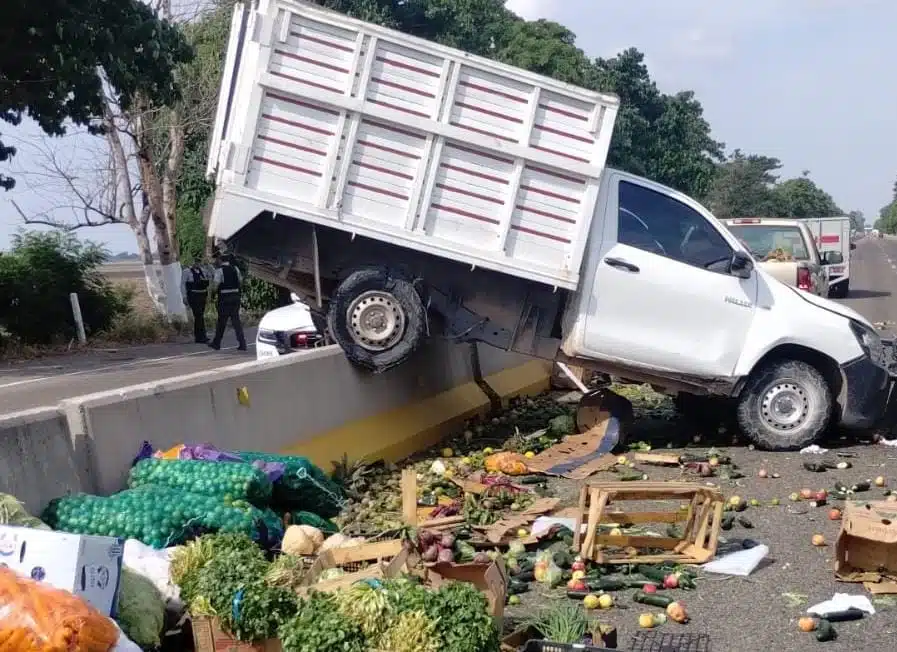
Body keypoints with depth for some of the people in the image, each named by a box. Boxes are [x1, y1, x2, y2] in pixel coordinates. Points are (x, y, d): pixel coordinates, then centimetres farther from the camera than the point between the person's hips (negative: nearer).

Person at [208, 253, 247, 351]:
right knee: (236, 320, 7)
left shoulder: (219, 270, -9)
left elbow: (214, 288, -12)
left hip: (224, 298, -4)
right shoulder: (235, 269, 6)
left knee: (221, 321, 8)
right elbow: (241, 283, 14)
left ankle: (216, 343, 22)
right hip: (236, 297, 4)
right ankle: (242, 344, -1)